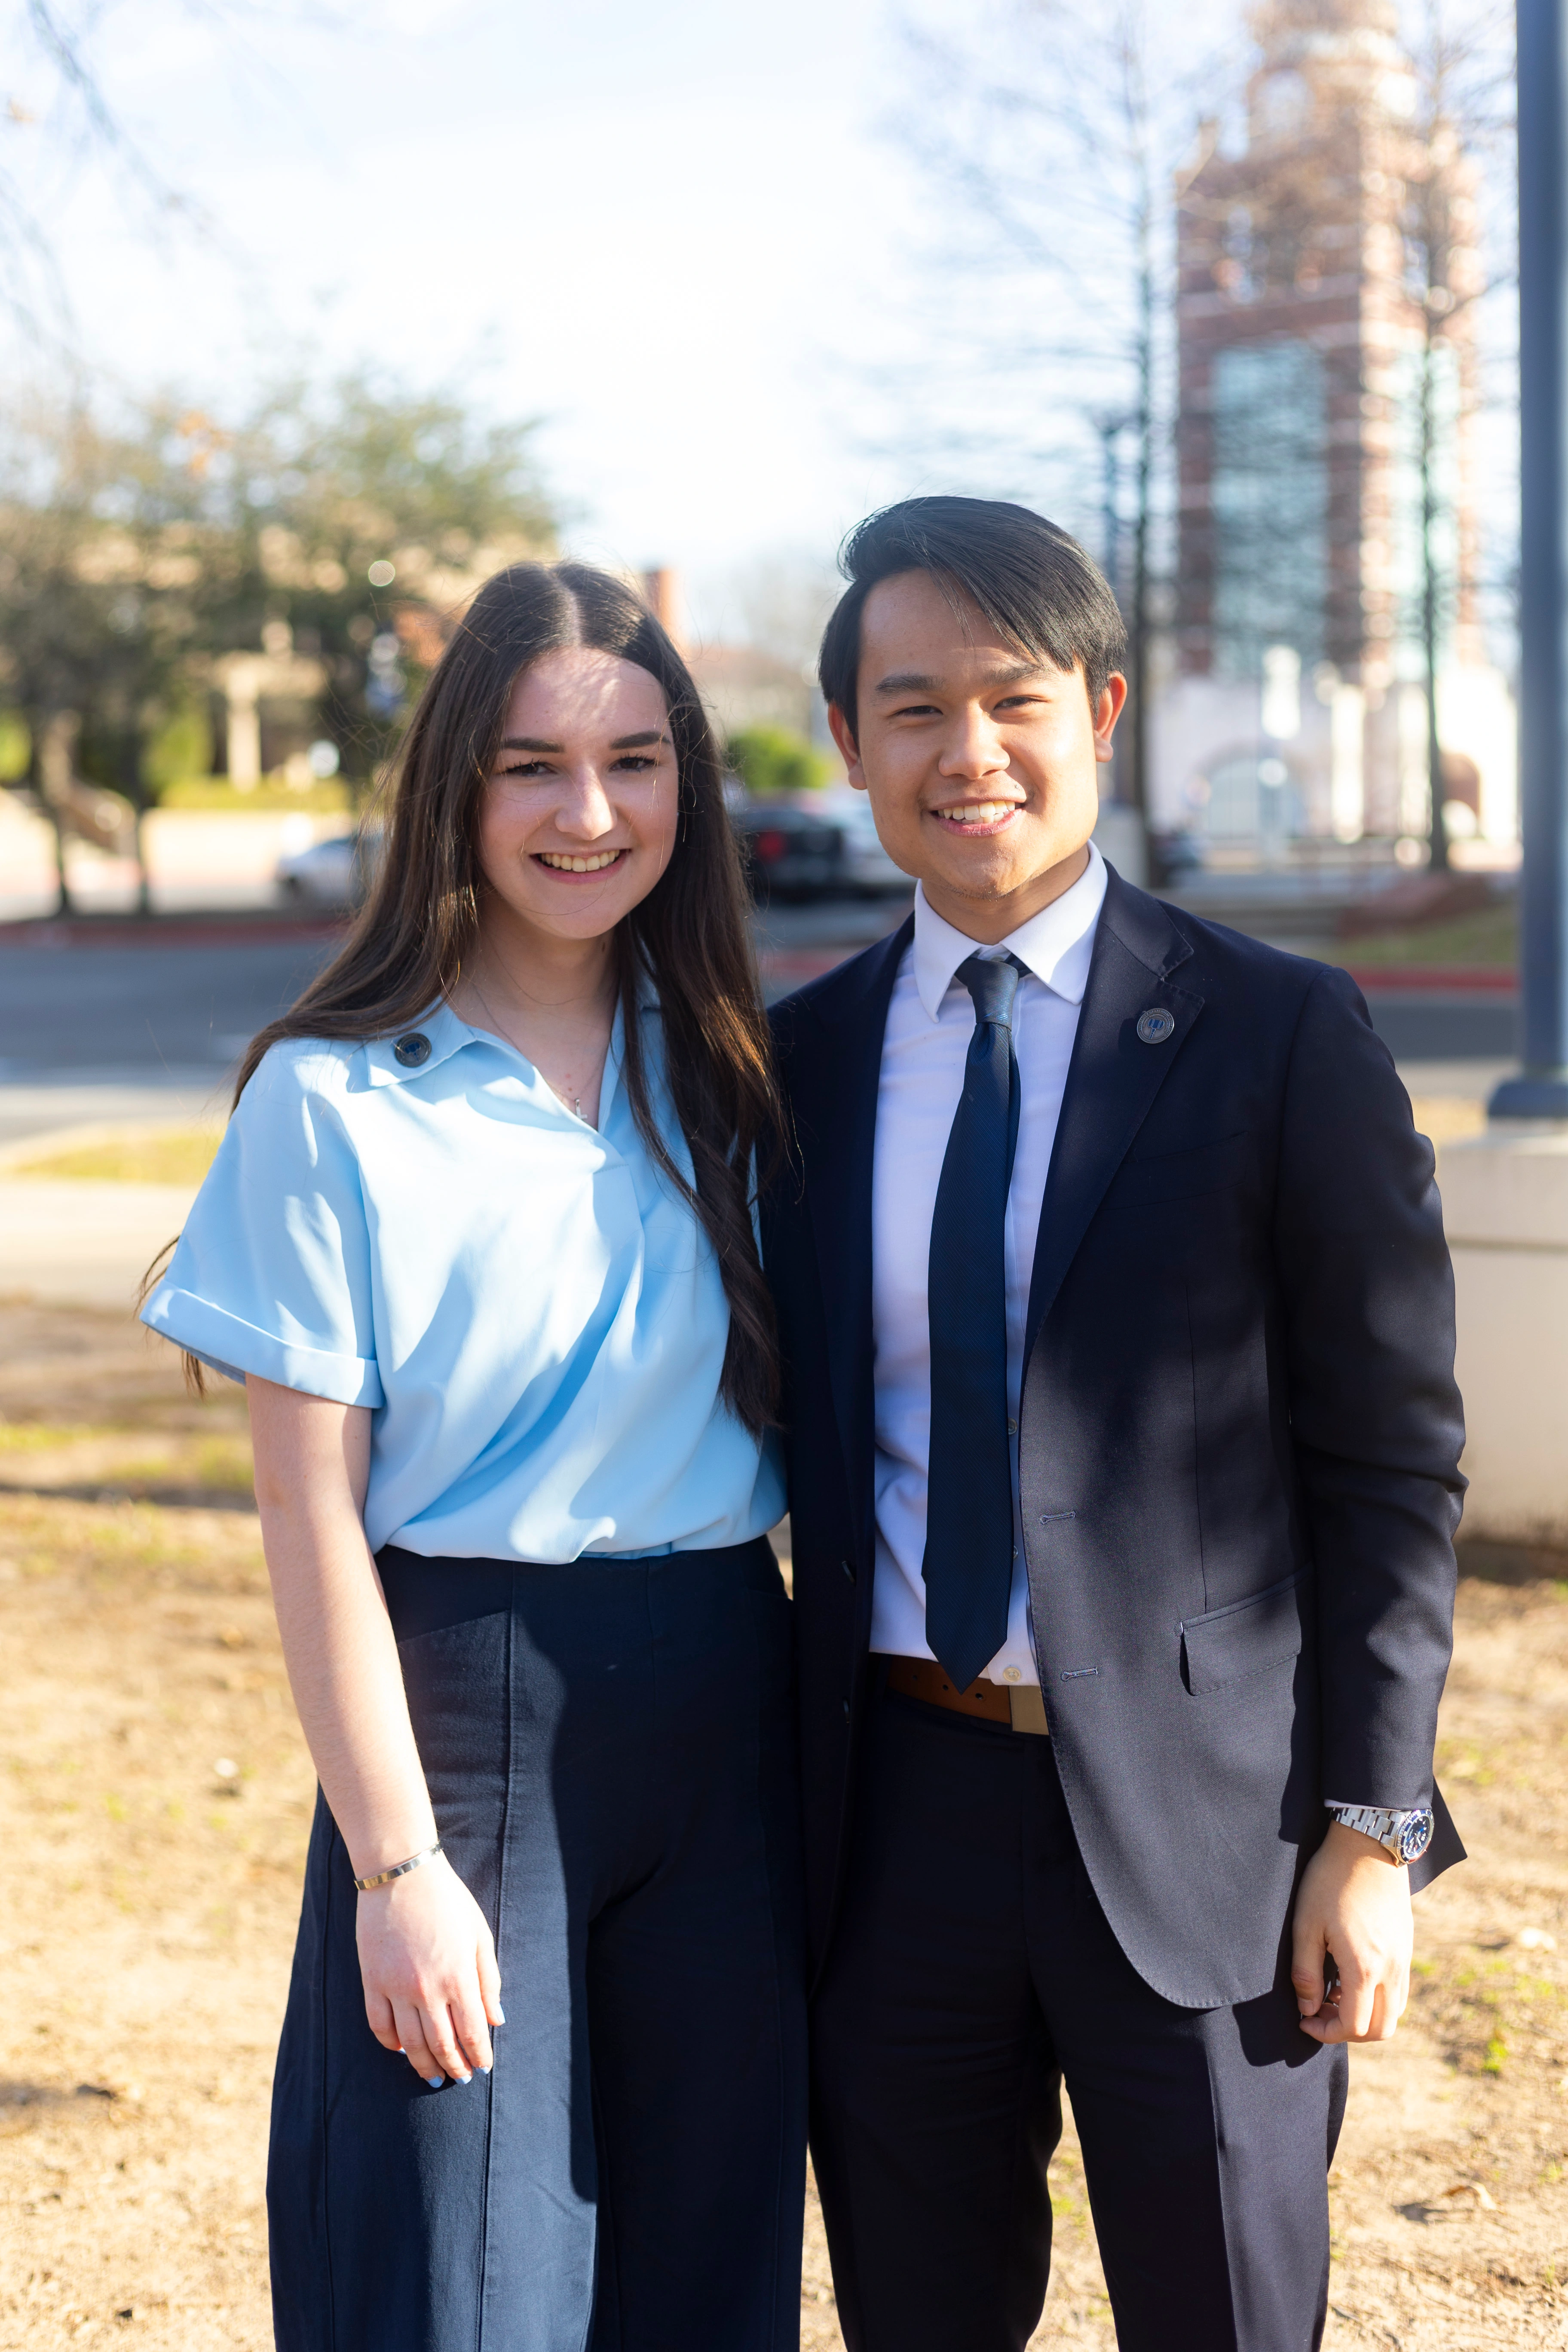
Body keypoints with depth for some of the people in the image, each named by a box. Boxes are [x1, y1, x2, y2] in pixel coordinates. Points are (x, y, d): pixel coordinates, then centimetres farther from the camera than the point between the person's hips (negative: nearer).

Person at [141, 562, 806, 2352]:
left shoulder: (719, 1073, 6)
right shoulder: (337, 1099, -8)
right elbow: (311, 1513, -8)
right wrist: (394, 1862, -11)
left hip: (725, 1714, 5)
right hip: (469, 1715, -4)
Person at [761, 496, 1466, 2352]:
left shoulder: (1282, 1039, -4)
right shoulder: (802, 1062, 7)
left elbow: (1394, 1462, -4)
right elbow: (792, 1439, 11)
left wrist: (1369, 1828, -8)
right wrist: (769, 1810, 6)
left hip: (1193, 1817, -3)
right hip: (896, 1813, 3)